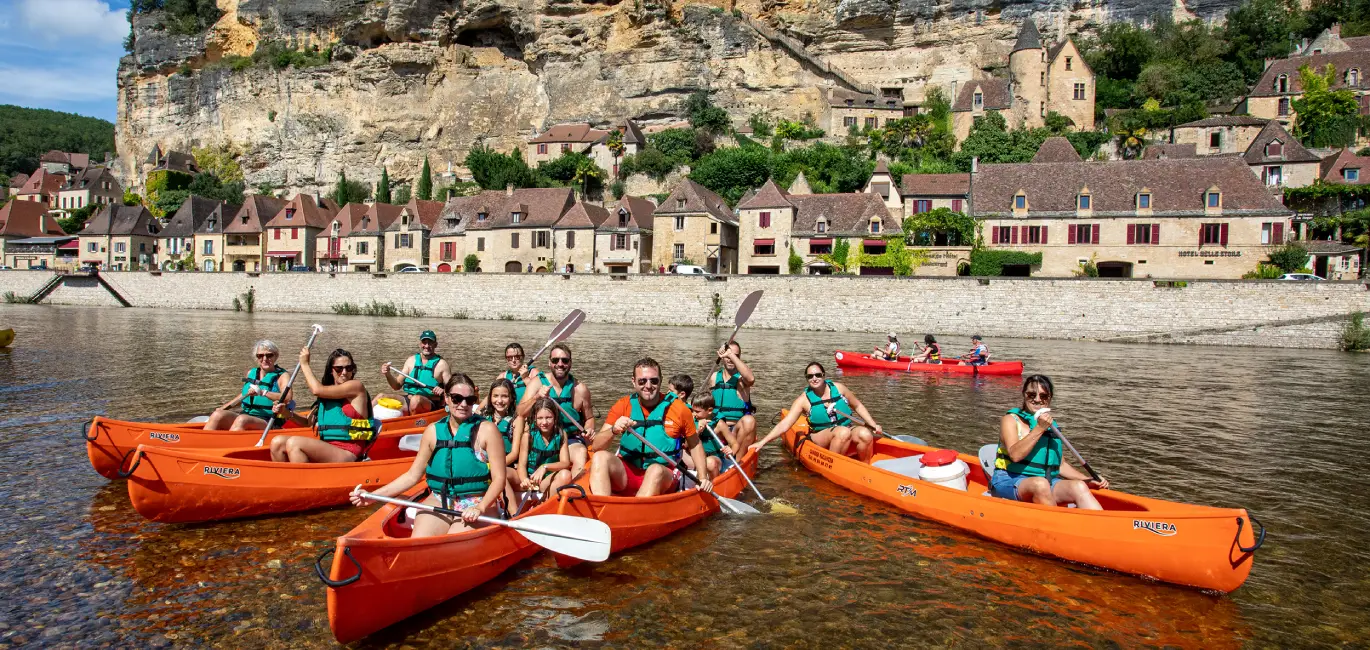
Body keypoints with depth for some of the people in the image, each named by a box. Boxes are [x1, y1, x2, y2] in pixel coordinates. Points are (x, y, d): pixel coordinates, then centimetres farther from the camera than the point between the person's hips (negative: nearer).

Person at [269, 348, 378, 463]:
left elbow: (317, 390, -12)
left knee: (294, 443, -24)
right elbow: (308, 422, 19)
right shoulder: (327, 393, 20)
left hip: (347, 455, -8)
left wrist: (305, 364, 1)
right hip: (326, 449, 8)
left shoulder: (356, 386, -4)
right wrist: (287, 414, 0)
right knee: (277, 443, -2)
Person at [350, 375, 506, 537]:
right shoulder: (433, 431, 6)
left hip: (478, 504, -3)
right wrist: (372, 496, 2)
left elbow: (498, 478, -8)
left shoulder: (487, 430, -5)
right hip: (438, 501, 3)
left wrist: (479, 508, -23)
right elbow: (412, 475, 10)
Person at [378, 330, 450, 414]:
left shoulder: (441, 364, 1)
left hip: (431, 406, -5)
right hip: (408, 400, 5)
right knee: (380, 397, -13)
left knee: (416, 399, -37)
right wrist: (388, 375, -3)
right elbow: (397, 386, 15)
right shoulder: (412, 360, 13)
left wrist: (443, 391, -23)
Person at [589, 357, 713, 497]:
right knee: (600, 457, -25)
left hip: (663, 480, -2)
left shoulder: (679, 409, -2)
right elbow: (596, 446, -4)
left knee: (656, 470, -35)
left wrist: (703, 477, 0)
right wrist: (613, 430, -24)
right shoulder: (623, 405, 1)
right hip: (626, 474, 2)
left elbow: (695, 445, 12)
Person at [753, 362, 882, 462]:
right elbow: (784, 425, -11)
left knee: (865, 434, -30)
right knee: (843, 432, -35)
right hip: (821, 437, -2)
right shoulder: (804, 400, -7)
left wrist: (874, 425, 2)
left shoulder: (838, 387, 0)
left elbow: (858, 406, 13)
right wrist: (762, 442, -21)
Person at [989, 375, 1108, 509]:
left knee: (1079, 486, -21)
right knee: (1040, 484, -36)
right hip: (1009, 482, -6)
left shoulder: (1051, 425, 19)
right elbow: (1015, 455, -17)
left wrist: (1089, 480, 12)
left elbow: (1061, 465, 24)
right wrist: (1039, 428, -18)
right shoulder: (1011, 420, 1)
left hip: (1048, 482, 6)